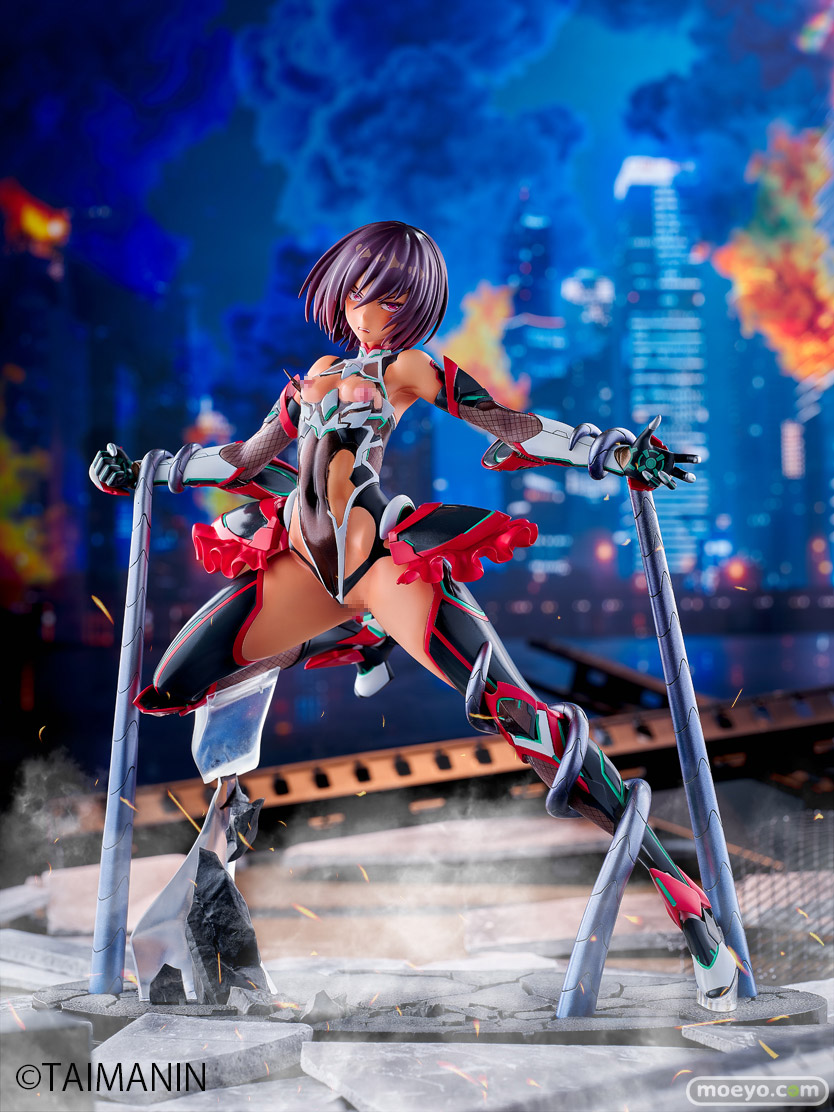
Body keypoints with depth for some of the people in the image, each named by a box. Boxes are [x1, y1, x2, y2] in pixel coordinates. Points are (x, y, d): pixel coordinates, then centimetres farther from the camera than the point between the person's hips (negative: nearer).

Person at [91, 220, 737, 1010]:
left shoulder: (411, 368, 6)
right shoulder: (315, 375, 21)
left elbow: (512, 428, 0)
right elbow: (249, 458, 29)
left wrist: (611, 454, -12)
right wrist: (145, 470, 32)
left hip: (384, 555, -6)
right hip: (302, 564, 6)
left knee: (511, 711, -23)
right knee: (168, 691, 3)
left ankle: (680, 897, -20)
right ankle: (356, 641, 21)